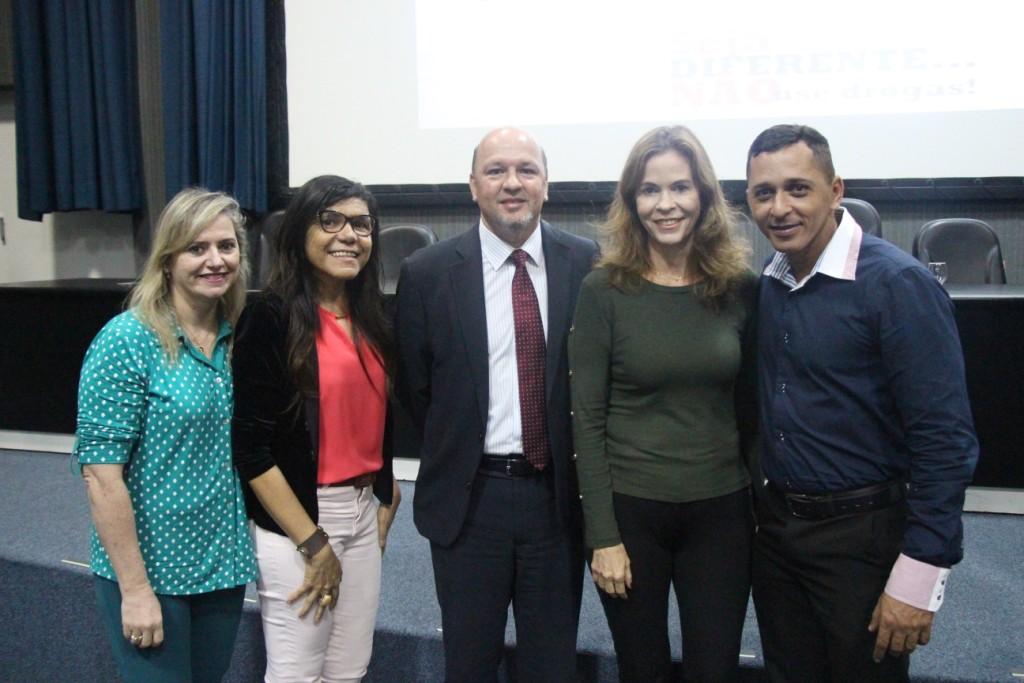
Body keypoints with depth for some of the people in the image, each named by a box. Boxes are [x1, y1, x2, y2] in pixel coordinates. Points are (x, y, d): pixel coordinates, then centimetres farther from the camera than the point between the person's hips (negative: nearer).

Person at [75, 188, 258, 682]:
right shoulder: (126, 341, -15)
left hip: (224, 566, 6)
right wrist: (135, 589, -17)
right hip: (151, 569, -5)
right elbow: (101, 474, -17)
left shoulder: (237, 340, 2)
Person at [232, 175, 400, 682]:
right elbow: (251, 448, -15)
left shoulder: (369, 318, 8)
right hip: (296, 520, -6)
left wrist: (387, 499, 9)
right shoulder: (271, 318, -12)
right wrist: (314, 544, -15)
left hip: (365, 512, 6)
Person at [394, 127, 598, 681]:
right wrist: (456, 457, 6)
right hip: (468, 499, 0)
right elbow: (413, 386, 3)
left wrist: (571, 461, 1)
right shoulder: (427, 273, -6)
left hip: (557, 494, 1)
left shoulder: (586, 263, -3)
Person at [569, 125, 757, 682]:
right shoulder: (603, 290, -8)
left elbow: (749, 404, 6)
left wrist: (760, 500, 5)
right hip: (629, 508, -1)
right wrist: (602, 534, -11)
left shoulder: (739, 286, -1)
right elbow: (587, 417, -8)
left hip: (720, 509, 2)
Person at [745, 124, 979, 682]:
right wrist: (762, 509, 6)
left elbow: (946, 441, -18)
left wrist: (918, 577, -19)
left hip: (862, 533, -6)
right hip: (775, 525, 6)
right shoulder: (767, 285, 4)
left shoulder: (897, 285, -16)